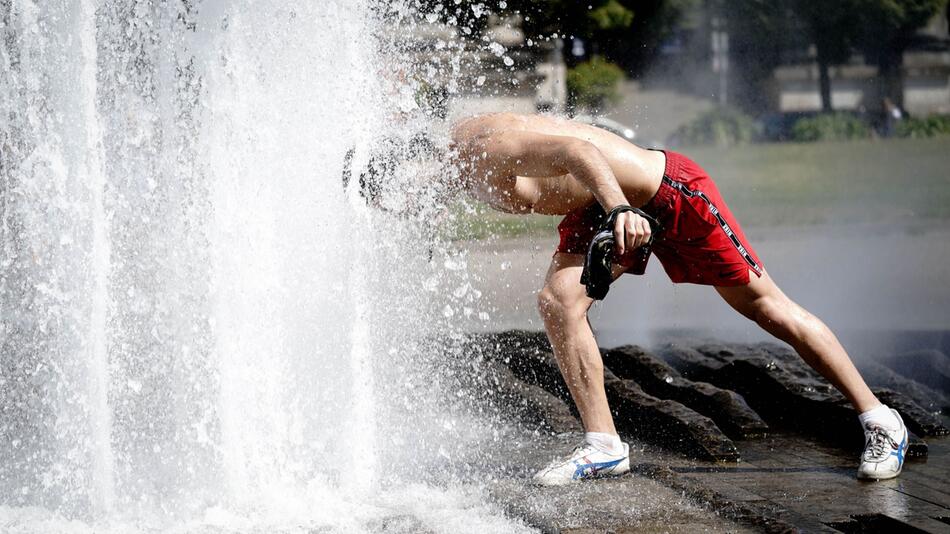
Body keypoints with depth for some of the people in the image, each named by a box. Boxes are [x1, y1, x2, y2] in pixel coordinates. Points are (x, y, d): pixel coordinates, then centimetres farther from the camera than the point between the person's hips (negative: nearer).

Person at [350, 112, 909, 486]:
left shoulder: (487, 149, -30)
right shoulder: (459, 151, -3)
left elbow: (573, 149, -42)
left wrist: (620, 208, -56)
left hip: (670, 192, -8)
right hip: (604, 209, 8)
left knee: (762, 302, 2)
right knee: (559, 301, -11)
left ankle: (880, 419, 13)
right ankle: (604, 446, -4)